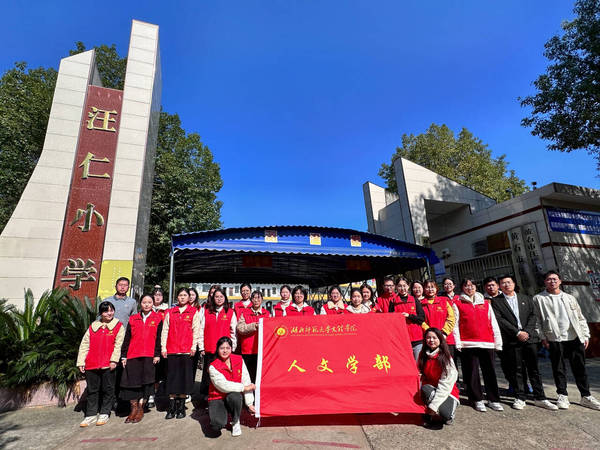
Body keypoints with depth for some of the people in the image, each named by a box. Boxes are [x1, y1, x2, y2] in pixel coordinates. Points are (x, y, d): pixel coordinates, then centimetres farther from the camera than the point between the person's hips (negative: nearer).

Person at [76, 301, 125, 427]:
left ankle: (104, 414, 19)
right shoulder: (93, 326, 10)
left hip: (108, 365, -3)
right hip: (91, 364, 3)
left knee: (108, 389, 5)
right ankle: (91, 415, 24)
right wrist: (81, 362, 5)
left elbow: (118, 345, -6)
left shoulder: (119, 326, 1)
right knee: (92, 390, 11)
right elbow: (84, 345, 11)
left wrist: (114, 360, -14)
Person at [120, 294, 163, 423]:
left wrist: (157, 354, -6)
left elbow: (159, 338, 0)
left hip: (149, 356, -2)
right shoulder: (133, 319, 9)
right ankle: (133, 408, 20)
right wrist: (123, 356, 6)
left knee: (146, 382, 1)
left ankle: (141, 409, 15)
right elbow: (127, 339, 10)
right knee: (132, 382, 5)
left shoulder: (157, 319, 3)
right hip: (133, 356, 2)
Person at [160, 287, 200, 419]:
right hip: (171, 350, 2)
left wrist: (193, 346, -6)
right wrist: (163, 347, 1)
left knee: (184, 378, 3)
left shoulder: (194, 312, 4)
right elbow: (165, 330, 8)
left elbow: (196, 330, 1)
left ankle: (181, 407, 16)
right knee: (172, 377, 5)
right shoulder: (170, 312, 10)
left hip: (186, 350, -2)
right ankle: (171, 408, 16)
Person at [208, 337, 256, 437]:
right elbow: (224, 386, -22)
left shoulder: (239, 360, -6)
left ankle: (236, 422, -3)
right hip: (217, 398, -2)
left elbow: (246, 381, -3)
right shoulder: (213, 367, -15)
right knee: (217, 426, -25)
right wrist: (244, 388, -19)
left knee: (234, 396, -33)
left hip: (234, 396, 2)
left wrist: (250, 403, -5)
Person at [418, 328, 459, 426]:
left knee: (445, 414, -31)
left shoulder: (446, 358, -15)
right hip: (430, 389, 3)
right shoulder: (423, 356, -1)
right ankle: (430, 413, -6)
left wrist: (434, 404, -24)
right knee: (425, 388, -31)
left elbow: (445, 384, -19)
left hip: (447, 393, -3)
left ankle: (449, 409, 4)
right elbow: (421, 376, 7)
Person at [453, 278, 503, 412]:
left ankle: (493, 400, 19)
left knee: (490, 372, 6)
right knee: (472, 373, 2)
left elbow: (493, 324, 13)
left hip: (487, 343, 3)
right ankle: (477, 400, 15)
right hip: (468, 344, -2)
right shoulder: (457, 304, 5)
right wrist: (458, 343, -6)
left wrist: (498, 343, 7)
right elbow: (455, 324, 0)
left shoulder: (485, 303, 14)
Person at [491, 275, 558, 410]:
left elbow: (533, 316, 7)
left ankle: (540, 398, 18)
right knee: (515, 369, 2)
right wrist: (517, 333, -12)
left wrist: (526, 331, -7)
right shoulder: (496, 301, 2)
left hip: (529, 337, 3)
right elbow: (499, 320, -6)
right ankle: (520, 398, 12)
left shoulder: (526, 299, 15)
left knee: (534, 369, 7)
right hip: (511, 340, -3)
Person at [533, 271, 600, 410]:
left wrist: (586, 335, 7)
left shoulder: (569, 298, 13)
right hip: (555, 339, -3)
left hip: (575, 338, 3)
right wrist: (543, 337, -5)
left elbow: (580, 318, 14)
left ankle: (586, 396, 21)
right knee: (559, 369, 5)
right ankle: (563, 396, 16)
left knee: (580, 368, 9)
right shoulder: (539, 299, 1)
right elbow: (537, 320, -1)